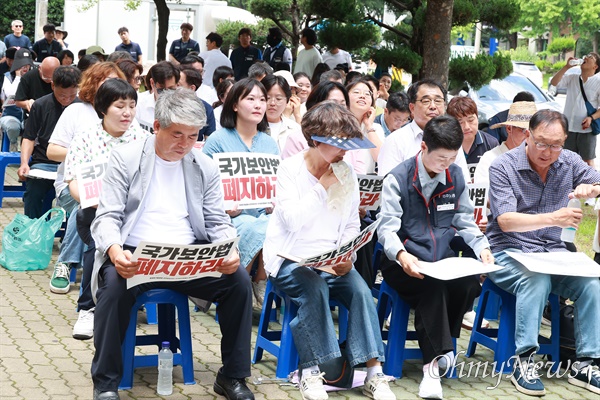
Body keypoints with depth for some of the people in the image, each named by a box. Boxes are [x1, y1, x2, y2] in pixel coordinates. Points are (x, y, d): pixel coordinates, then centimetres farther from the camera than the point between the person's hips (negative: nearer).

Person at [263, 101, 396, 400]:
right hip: (290, 260, -4)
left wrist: (347, 255, -9)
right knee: (314, 288, -33)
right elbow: (293, 220, -21)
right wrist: (323, 185, -19)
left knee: (361, 290, -23)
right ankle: (310, 372, -22)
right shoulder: (290, 169, -7)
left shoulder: (346, 173, 5)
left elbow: (352, 225, 10)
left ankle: (373, 373, -20)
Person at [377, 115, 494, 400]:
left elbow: (465, 221, 16)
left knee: (469, 285, -28)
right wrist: (401, 255, -32)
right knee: (432, 287, -36)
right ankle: (434, 362, -30)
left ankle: (437, 345, -7)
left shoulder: (455, 177, 9)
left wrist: (481, 247, -2)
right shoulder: (397, 179, -7)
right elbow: (387, 228, -11)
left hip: (442, 258, 5)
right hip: (405, 263, -4)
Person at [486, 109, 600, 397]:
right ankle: (524, 363, -30)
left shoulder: (569, 162, 5)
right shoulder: (503, 167, -9)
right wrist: (553, 218, -34)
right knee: (537, 280, -37)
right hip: (509, 252, -4)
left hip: (553, 252, 4)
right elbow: (505, 221, -19)